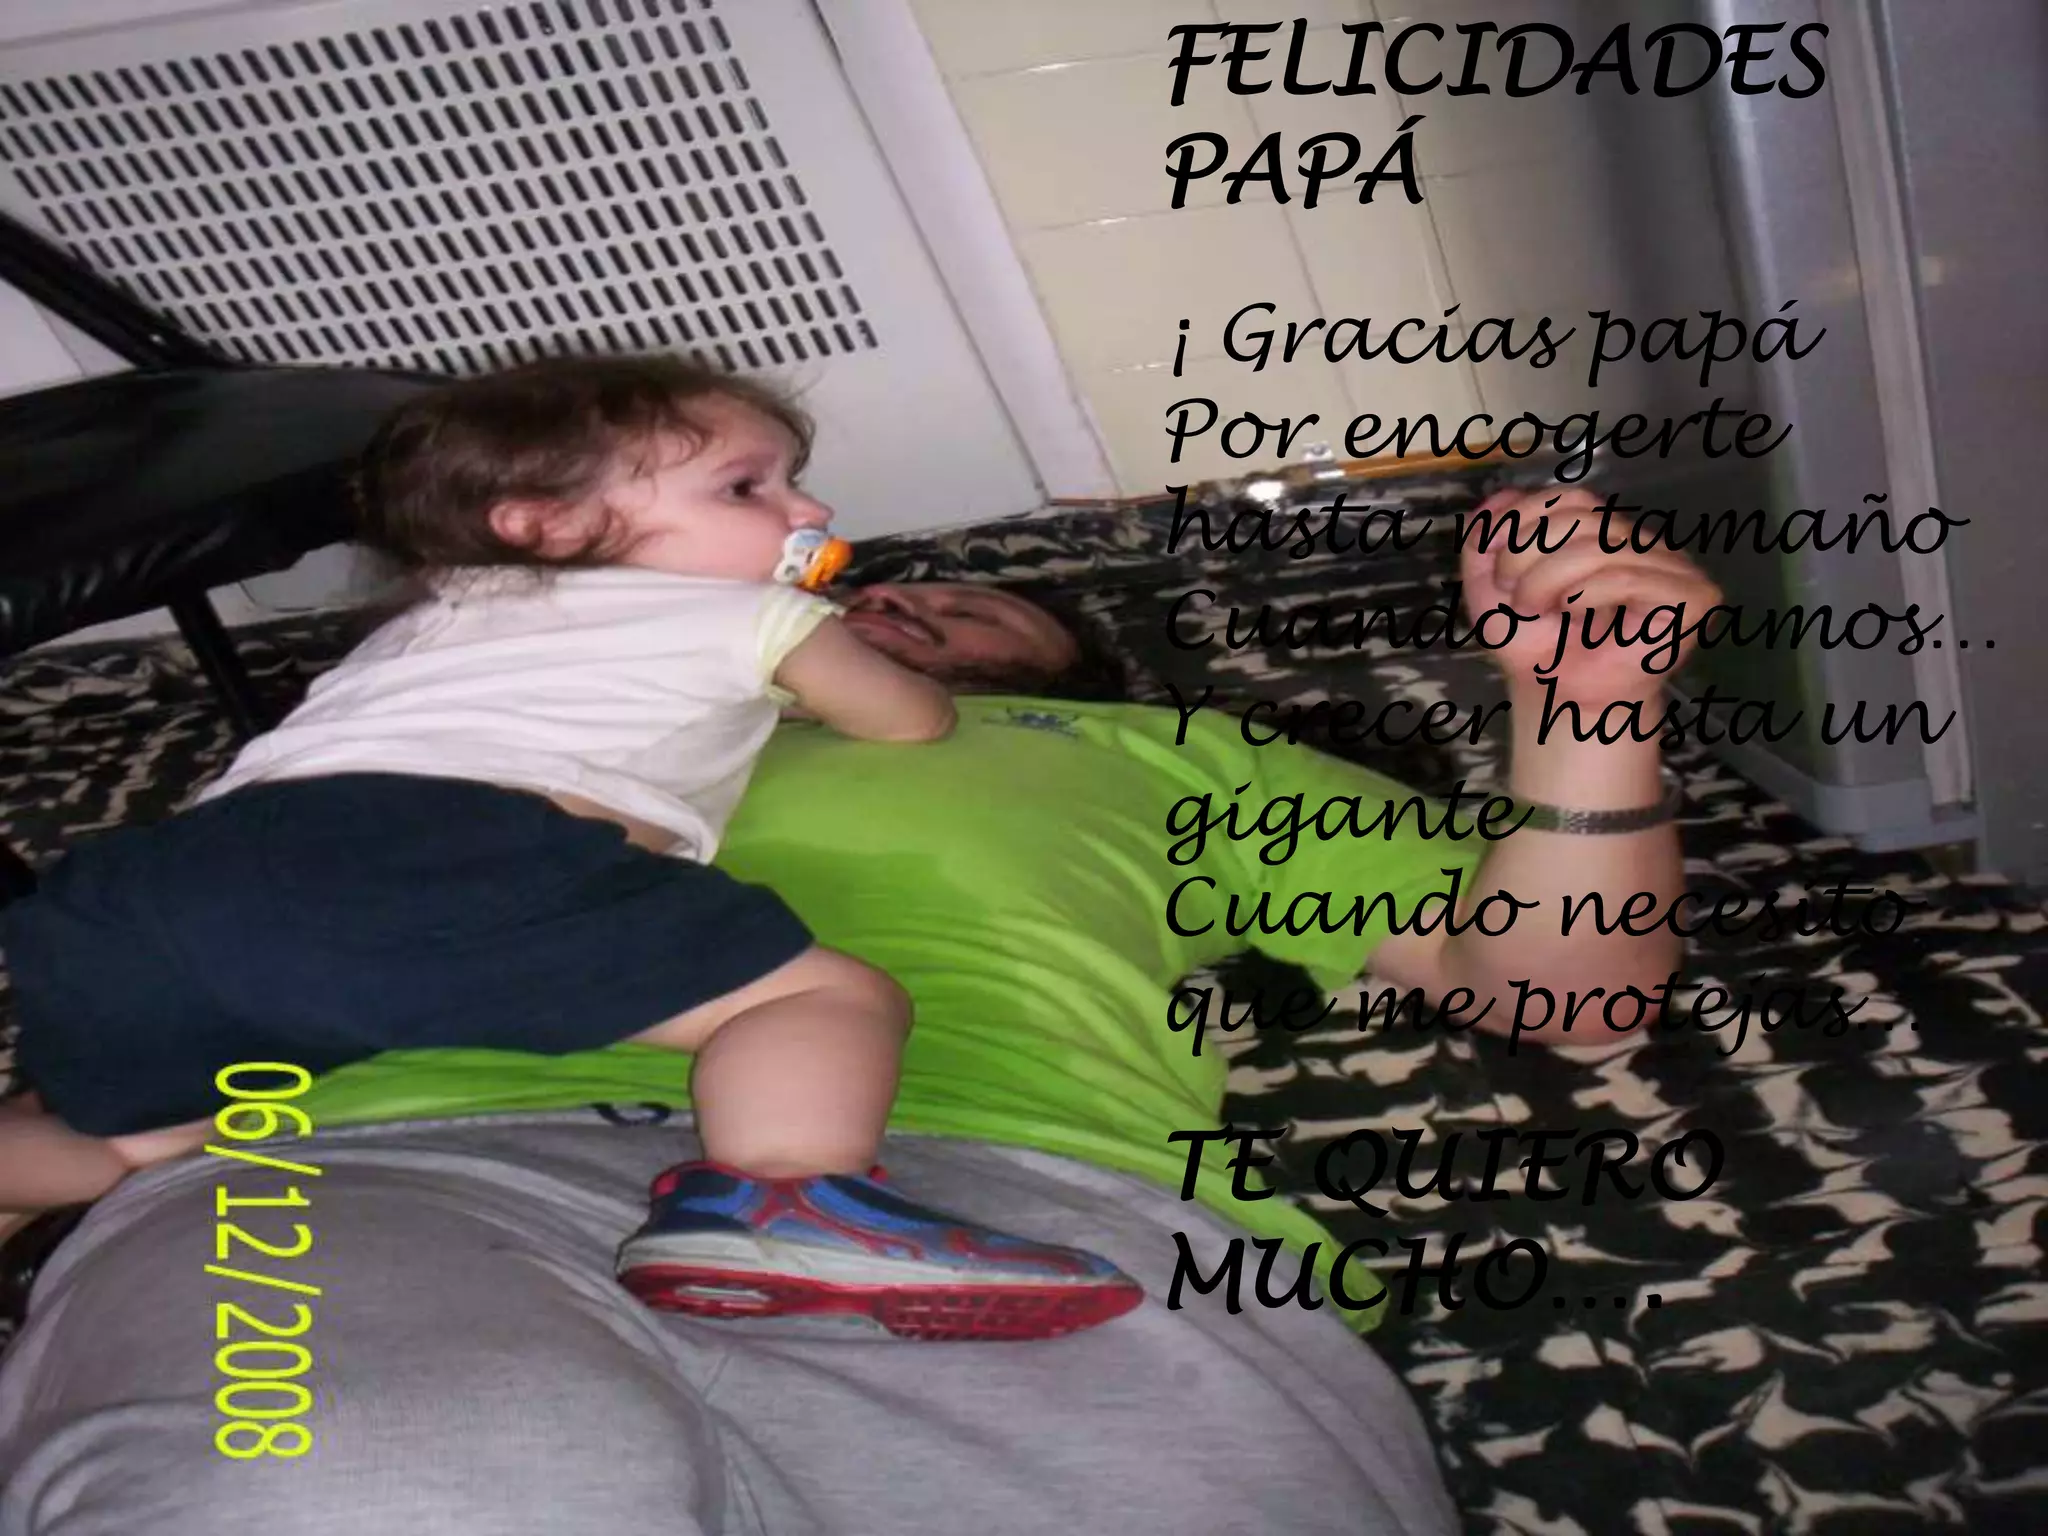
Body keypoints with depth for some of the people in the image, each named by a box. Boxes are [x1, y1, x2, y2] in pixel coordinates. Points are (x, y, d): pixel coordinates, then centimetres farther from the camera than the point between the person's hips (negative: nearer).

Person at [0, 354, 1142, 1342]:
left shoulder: (437, 615, 42)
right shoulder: (754, 616, 25)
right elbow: (917, 724, 39)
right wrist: (836, 651, 62)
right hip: (473, 856, -6)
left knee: (137, 1146, 26)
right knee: (830, 994, -6)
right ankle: (771, 1204, -35)